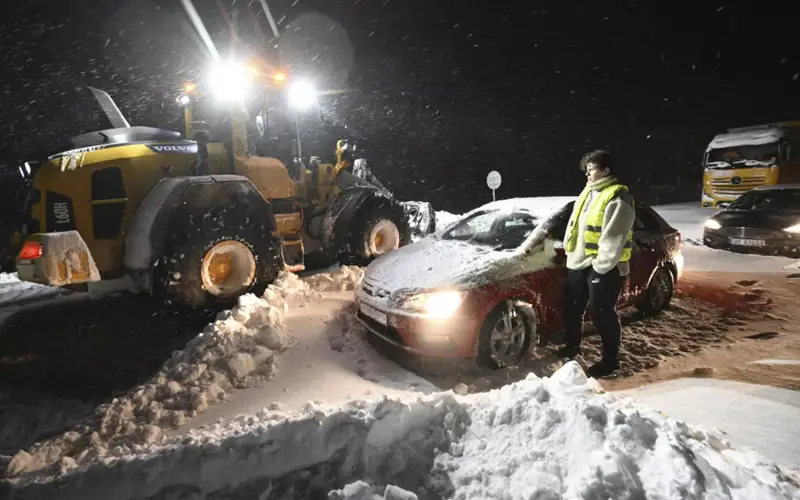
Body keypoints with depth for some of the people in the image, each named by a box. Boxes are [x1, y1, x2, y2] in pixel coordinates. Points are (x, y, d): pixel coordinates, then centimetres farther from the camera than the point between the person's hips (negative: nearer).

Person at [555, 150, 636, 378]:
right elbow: (574, 224, 18)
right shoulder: (587, 192, 14)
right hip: (578, 262, 9)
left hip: (604, 267, -9)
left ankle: (610, 360, 16)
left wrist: (600, 265, -21)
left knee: (601, 313, 0)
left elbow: (614, 238, -21)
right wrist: (569, 250, 14)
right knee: (571, 307, 18)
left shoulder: (617, 198, -16)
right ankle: (573, 345, 38)